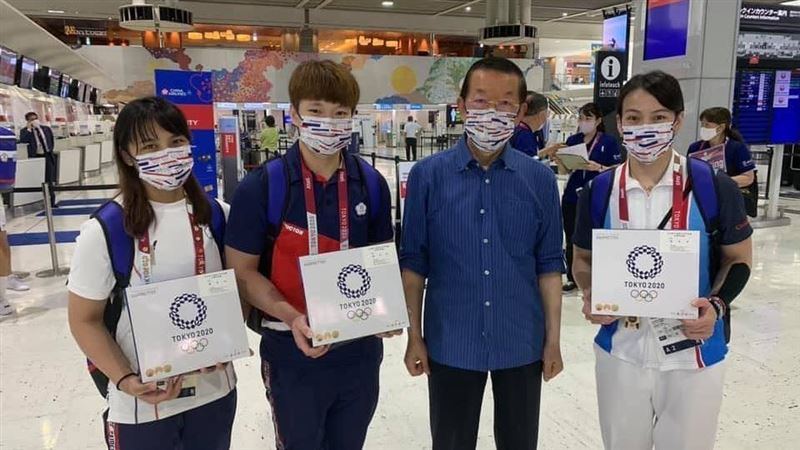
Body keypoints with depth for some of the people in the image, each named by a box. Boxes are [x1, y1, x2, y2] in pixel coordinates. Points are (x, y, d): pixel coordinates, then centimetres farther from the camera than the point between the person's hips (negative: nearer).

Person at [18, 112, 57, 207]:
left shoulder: (46, 128, 11)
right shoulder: (25, 131, 0)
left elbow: (52, 141, 22)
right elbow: (22, 141, -18)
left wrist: (51, 150, 11)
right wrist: (29, 129, -17)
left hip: (47, 156, 3)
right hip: (35, 157, -3)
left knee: (49, 181, 7)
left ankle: (51, 202, 15)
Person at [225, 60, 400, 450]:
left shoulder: (371, 183, -1)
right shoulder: (262, 186, -13)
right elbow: (242, 271, -9)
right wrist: (292, 318, -23)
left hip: (360, 349, 4)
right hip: (293, 353, -3)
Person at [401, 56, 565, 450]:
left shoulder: (540, 179, -3)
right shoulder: (427, 176, -8)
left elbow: (549, 264, 1)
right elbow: (413, 262, -3)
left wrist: (553, 338, 0)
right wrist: (414, 336, -3)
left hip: (522, 343, 2)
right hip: (450, 344, -1)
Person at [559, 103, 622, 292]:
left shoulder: (609, 142, -3)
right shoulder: (572, 140, 7)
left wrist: (599, 168, -22)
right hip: (572, 198, 4)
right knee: (571, 239, 9)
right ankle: (572, 278, 23)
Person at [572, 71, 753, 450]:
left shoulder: (713, 187, -10)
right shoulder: (599, 191, -5)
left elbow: (739, 260, 2)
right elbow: (583, 260, 6)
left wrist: (717, 305, -16)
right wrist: (590, 297, -14)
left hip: (693, 354, -1)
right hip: (621, 352, 2)